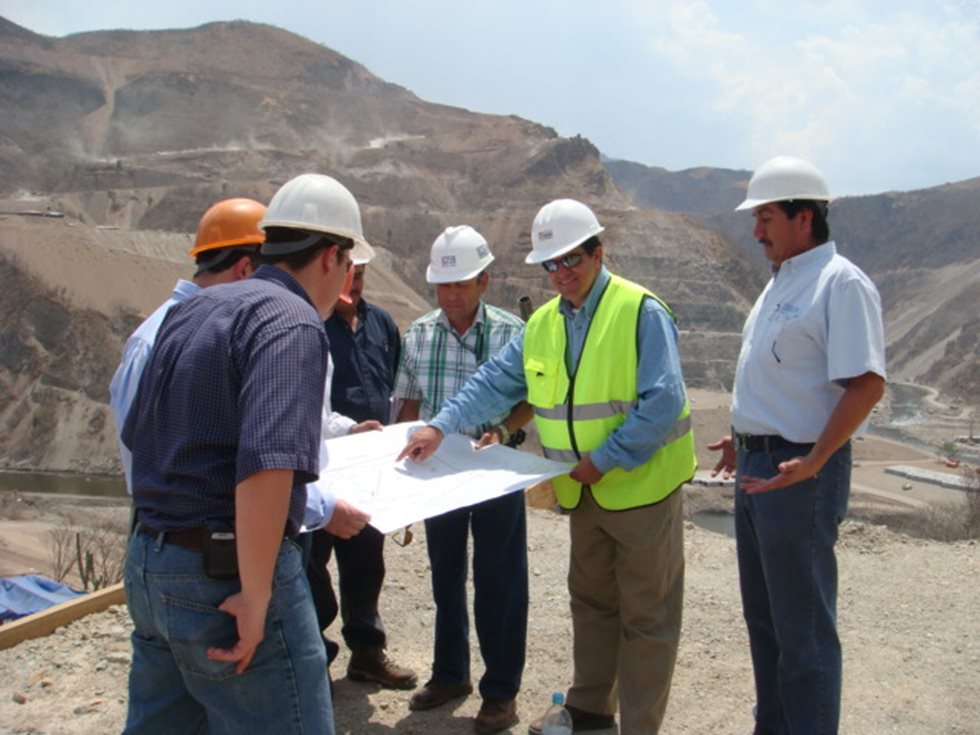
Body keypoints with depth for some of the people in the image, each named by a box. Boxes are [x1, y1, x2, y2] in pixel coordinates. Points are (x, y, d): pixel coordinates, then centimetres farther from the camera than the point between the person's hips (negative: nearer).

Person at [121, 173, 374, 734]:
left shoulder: (189, 312, 13)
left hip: (148, 563, 9)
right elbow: (268, 463, -29)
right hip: (228, 574, -9)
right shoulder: (293, 323, -15)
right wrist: (255, 597, -22)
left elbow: (138, 435, 21)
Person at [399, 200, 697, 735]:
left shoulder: (641, 312, -15)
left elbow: (663, 404, -21)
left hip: (642, 486, -6)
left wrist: (605, 459, -22)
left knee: (646, 615, 6)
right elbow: (495, 383, 3)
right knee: (591, 601, 20)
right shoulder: (542, 324, 5)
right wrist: (441, 426, -10)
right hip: (585, 492, 7)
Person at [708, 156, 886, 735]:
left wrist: (812, 462, -29)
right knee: (764, 617, 20)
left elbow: (866, 383, -22)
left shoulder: (841, 284, -15)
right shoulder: (783, 280, 14)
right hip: (758, 467, 10)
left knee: (803, 628, 1)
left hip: (800, 474, -10)